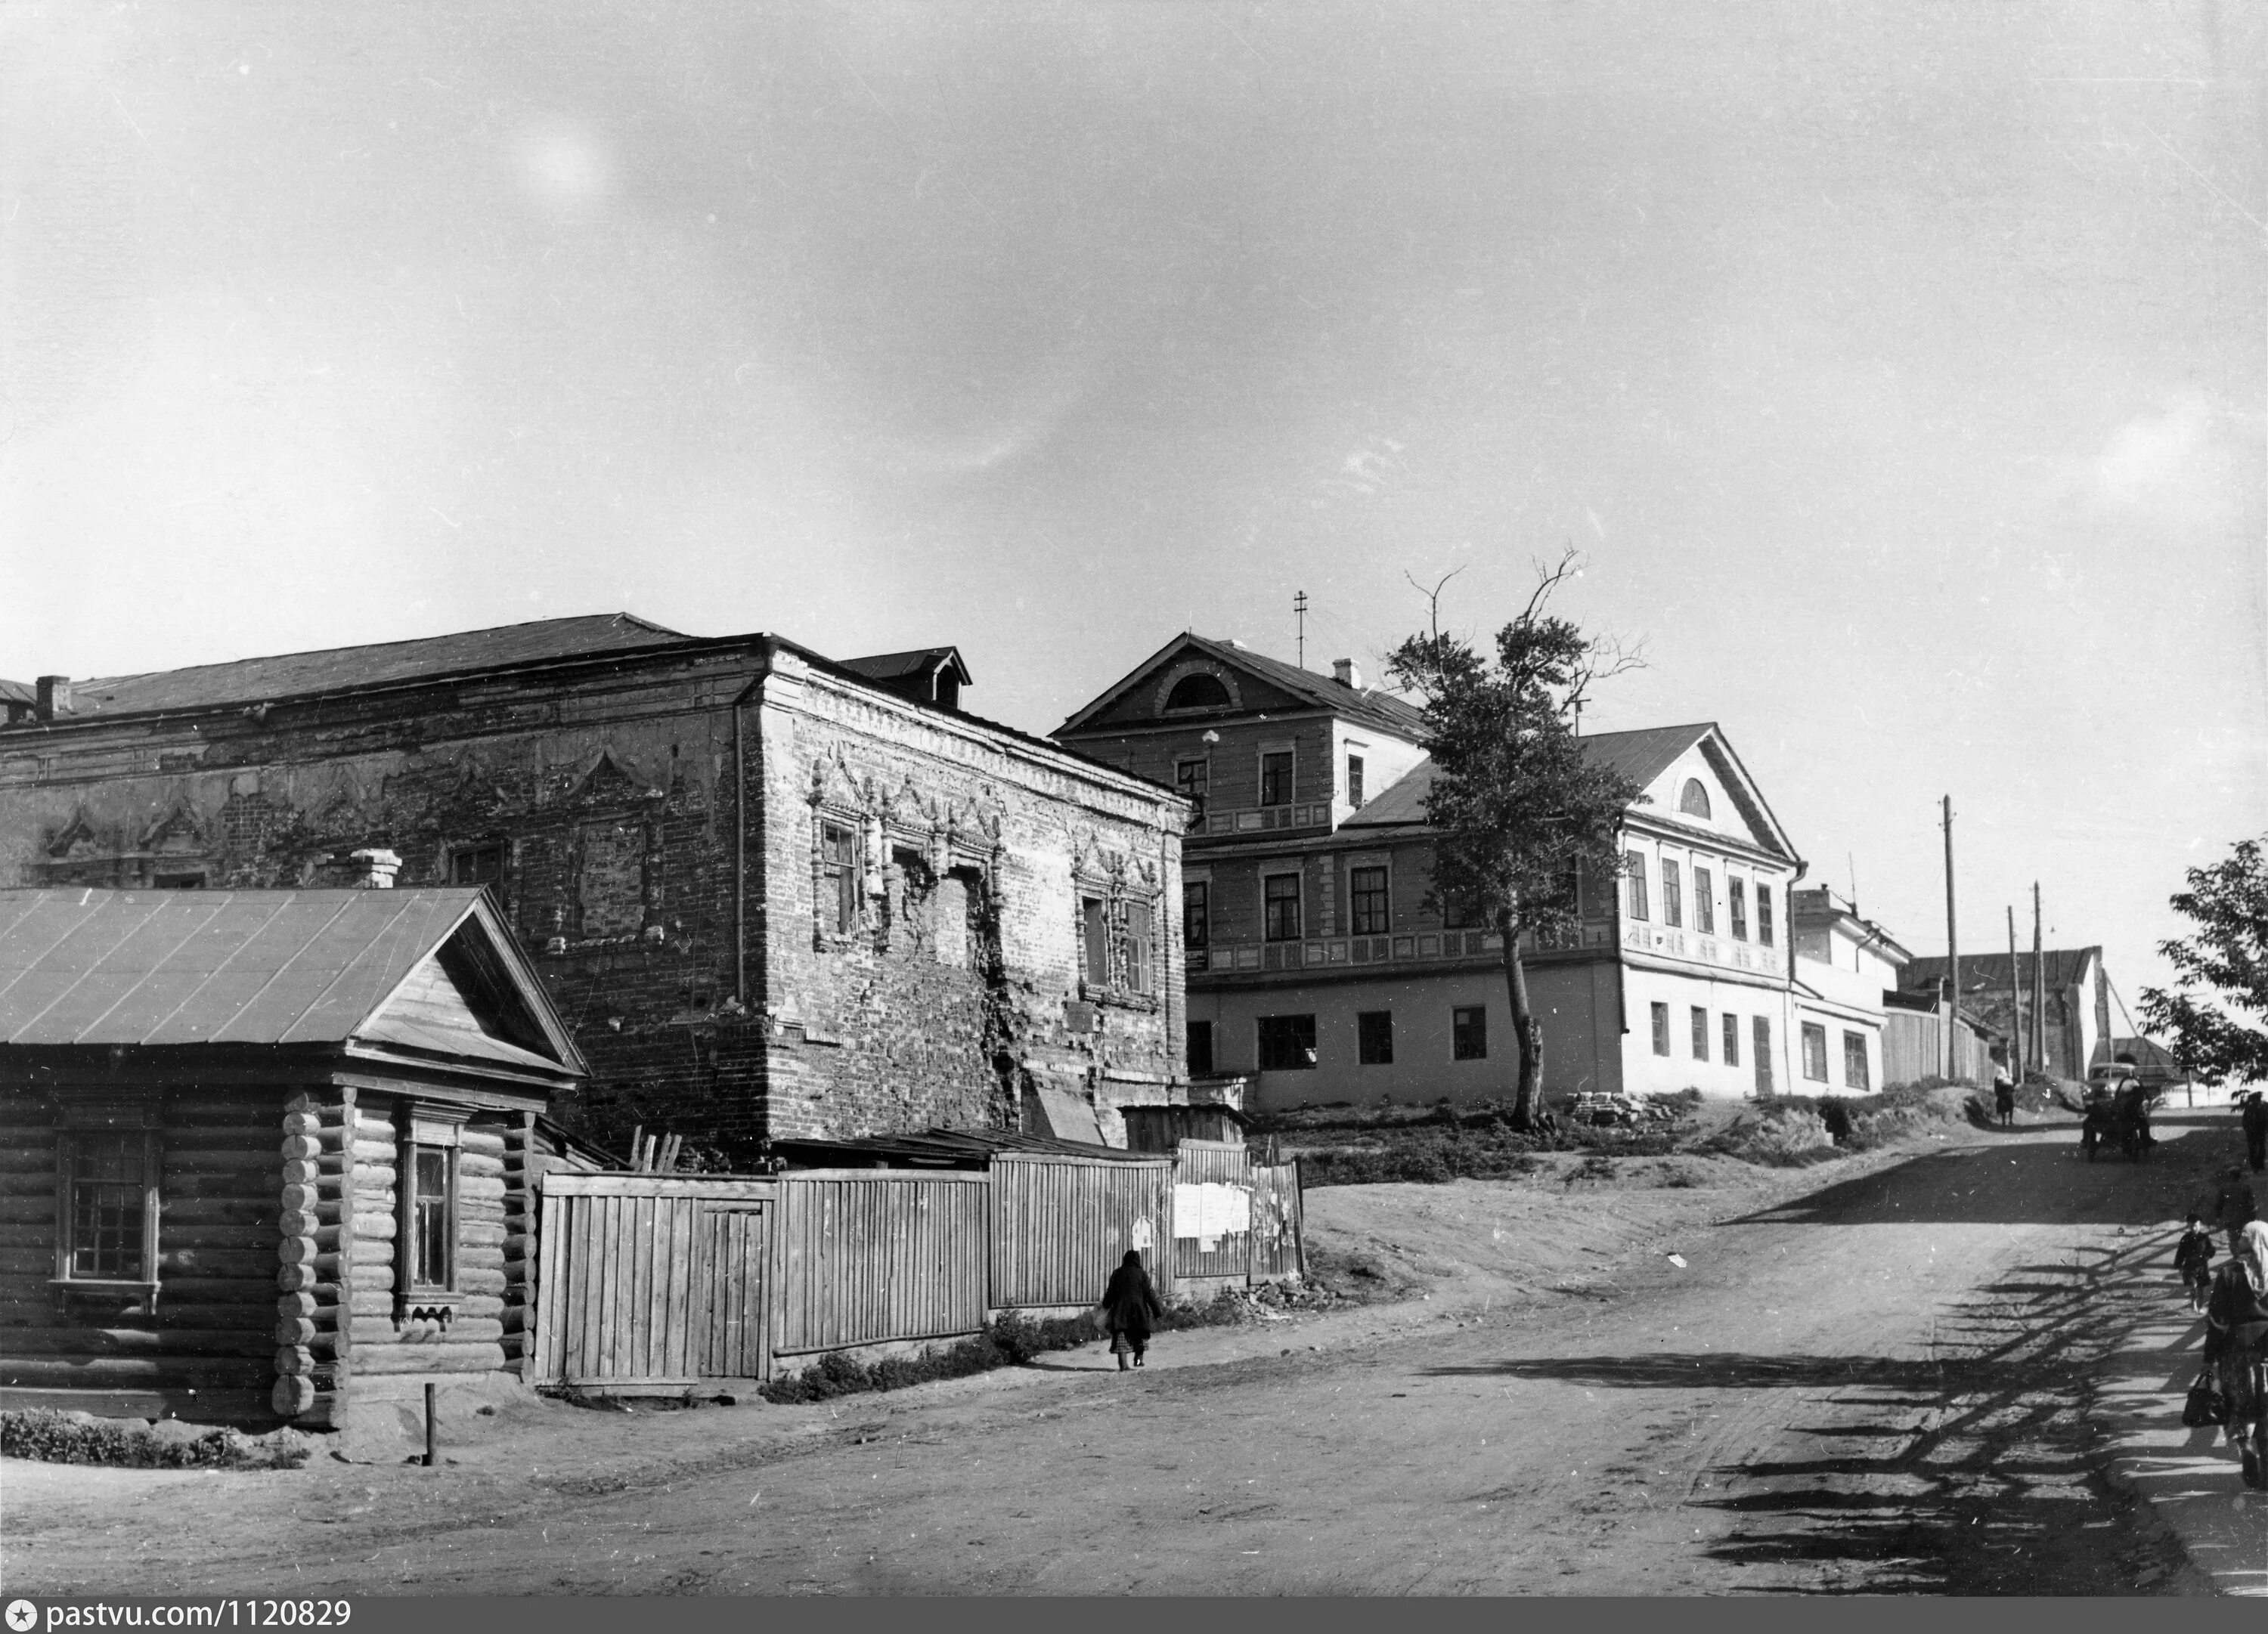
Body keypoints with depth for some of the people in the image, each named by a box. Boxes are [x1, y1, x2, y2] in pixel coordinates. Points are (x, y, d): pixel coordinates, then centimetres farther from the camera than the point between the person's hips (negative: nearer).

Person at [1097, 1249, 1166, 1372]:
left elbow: (1111, 1293, 3)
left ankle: (1123, 1365, -5)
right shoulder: (1141, 1274, -4)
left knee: (1121, 1336, 2)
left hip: (1120, 1309, 1)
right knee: (1139, 1334, 19)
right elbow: (1149, 1294, -5)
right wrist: (1158, 1310, 2)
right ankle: (1138, 1358, 9)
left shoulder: (1117, 1274, 1)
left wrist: (1104, 1306, 19)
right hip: (1138, 1310, -1)